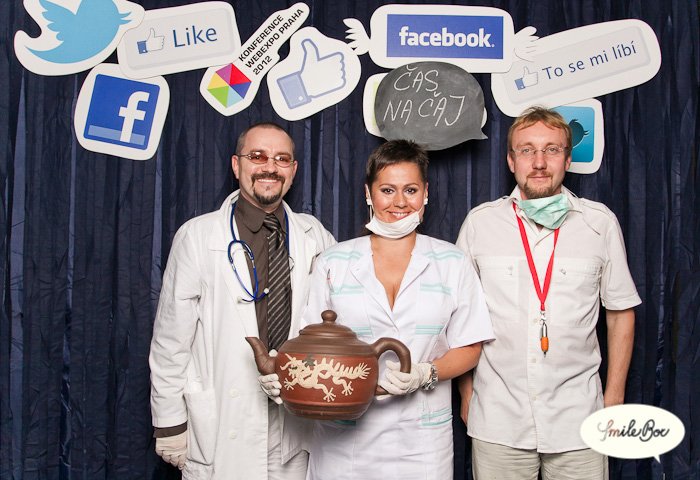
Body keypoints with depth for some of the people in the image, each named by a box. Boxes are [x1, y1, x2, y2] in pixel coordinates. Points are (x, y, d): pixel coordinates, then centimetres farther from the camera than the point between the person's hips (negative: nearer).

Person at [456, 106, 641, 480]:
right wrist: (466, 394, 6)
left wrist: (615, 398, 6)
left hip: (577, 419, 1)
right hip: (497, 420, 0)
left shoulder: (600, 222, 0)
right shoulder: (480, 222, -1)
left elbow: (620, 313, 7)